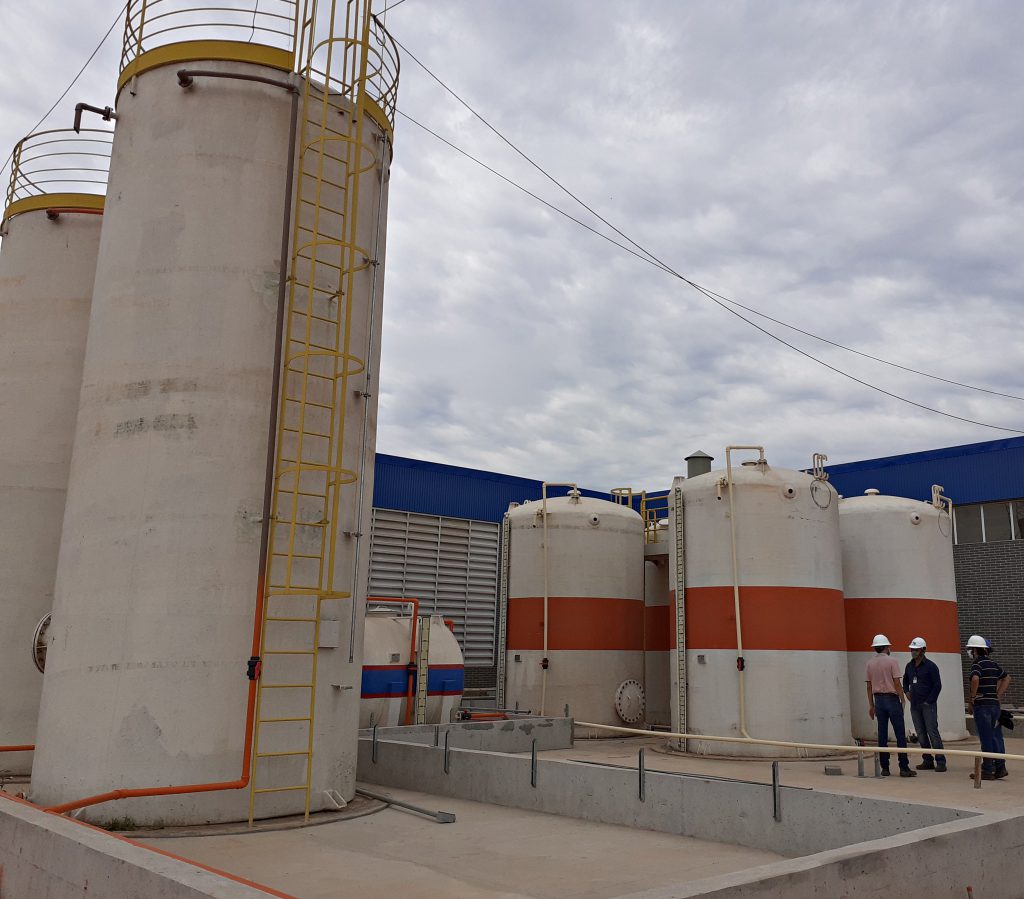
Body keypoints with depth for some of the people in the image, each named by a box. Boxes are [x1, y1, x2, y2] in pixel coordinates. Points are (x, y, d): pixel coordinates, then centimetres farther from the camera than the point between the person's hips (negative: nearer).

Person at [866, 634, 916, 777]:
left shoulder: (870, 664, 7)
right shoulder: (891, 661, -7)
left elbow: (869, 686, 9)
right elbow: (897, 683, -11)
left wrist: (871, 705, 14)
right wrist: (902, 700, -2)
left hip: (878, 699, 5)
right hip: (892, 698, -5)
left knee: (882, 735, 6)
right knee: (900, 734, -1)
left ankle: (884, 768, 7)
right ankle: (904, 768, -4)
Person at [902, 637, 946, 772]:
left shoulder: (930, 666, -8)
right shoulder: (909, 666, 10)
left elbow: (937, 685, -11)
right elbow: (905, 680, 27)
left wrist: (929, 701, -12)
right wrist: (906, 692, 12)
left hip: (928, 705, -6)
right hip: (914, 705, 7)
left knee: (932, 732, -10)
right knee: (921, 734, 9)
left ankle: (940, 762, -6)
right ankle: (928, 761, 15)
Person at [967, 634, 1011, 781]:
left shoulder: (978, 663, -11)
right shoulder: (993, 663, 14)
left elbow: (975, 679, -29)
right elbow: (1006, 678, 25)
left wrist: (971, 701, -18)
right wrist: (998, 695, 18)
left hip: (982, 705, -8)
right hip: (995, 704, 8)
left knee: (986, 739, -3)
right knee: (996, 737, 12)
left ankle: (987, 771, 2)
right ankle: (1000, 767, 13)